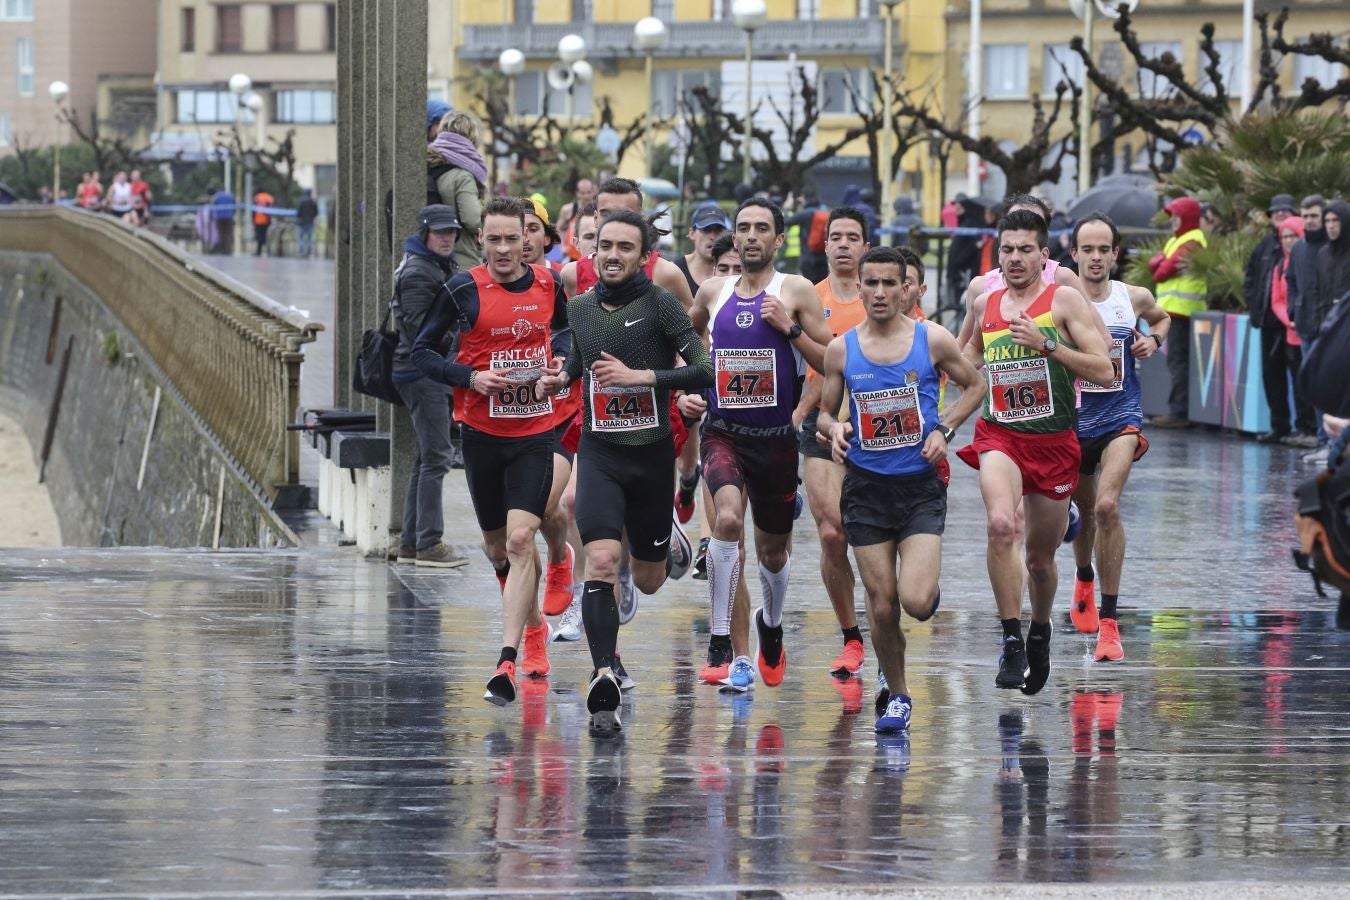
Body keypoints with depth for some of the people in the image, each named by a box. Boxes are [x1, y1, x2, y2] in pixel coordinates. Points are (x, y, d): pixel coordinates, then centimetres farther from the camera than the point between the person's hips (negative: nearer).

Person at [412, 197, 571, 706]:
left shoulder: (549, 285, 2)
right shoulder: (464, 289, -5)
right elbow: (421, 352, 0)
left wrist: (557, 360, 1)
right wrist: (471, 378, -15)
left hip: (535, 433, 0)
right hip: (481, 433, 1)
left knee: (519, 540, -15)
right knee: (496, 546, 13)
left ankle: (507, 662, -19)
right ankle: (534, 625, 41)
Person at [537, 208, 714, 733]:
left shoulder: (659, 303, -9)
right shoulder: (579, 307, 4)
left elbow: (705, 371, -15)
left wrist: (639, 375, -22)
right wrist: (560, 379, 5)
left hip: (652, 454, -1)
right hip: (599, 452, 2)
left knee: (648, 582, 14)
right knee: (601, 562, -21)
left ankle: (665, 541, 52)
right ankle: (604, 679, -25)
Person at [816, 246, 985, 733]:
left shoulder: (933, 340, -4)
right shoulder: (841, 349, 0)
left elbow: (974, 386, 10)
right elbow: (824, 411, 11)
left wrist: (944, 430, -5)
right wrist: (833, 429, -13)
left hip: (921, 486, -2)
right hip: (866, 487, 2)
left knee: (916, 601, -15)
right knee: (882, 605, 1)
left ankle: (929, 590, 23)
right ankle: (896, 697, 21)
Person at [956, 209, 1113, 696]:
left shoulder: (1064, 300, -5)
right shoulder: (984, 305, 8)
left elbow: (1104, 371, -13)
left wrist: (1046, 345, -20)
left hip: (1054, 441, -1)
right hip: (999, 436, 1)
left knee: (1040, 558, 11)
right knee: (1000, 525, -28)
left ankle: (1040, 633, 42)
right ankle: (1011, 641, -22)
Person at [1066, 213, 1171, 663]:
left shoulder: (1134, 298, -1)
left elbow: (1162, 318, 22)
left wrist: (1154, 340, 2)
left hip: (1120, 418, -1)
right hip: (1072, 420, 1)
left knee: (1107, 506, -22)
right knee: (1085, 512, 17)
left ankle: (1108, 622, -18)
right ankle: (1084, 580, 53)